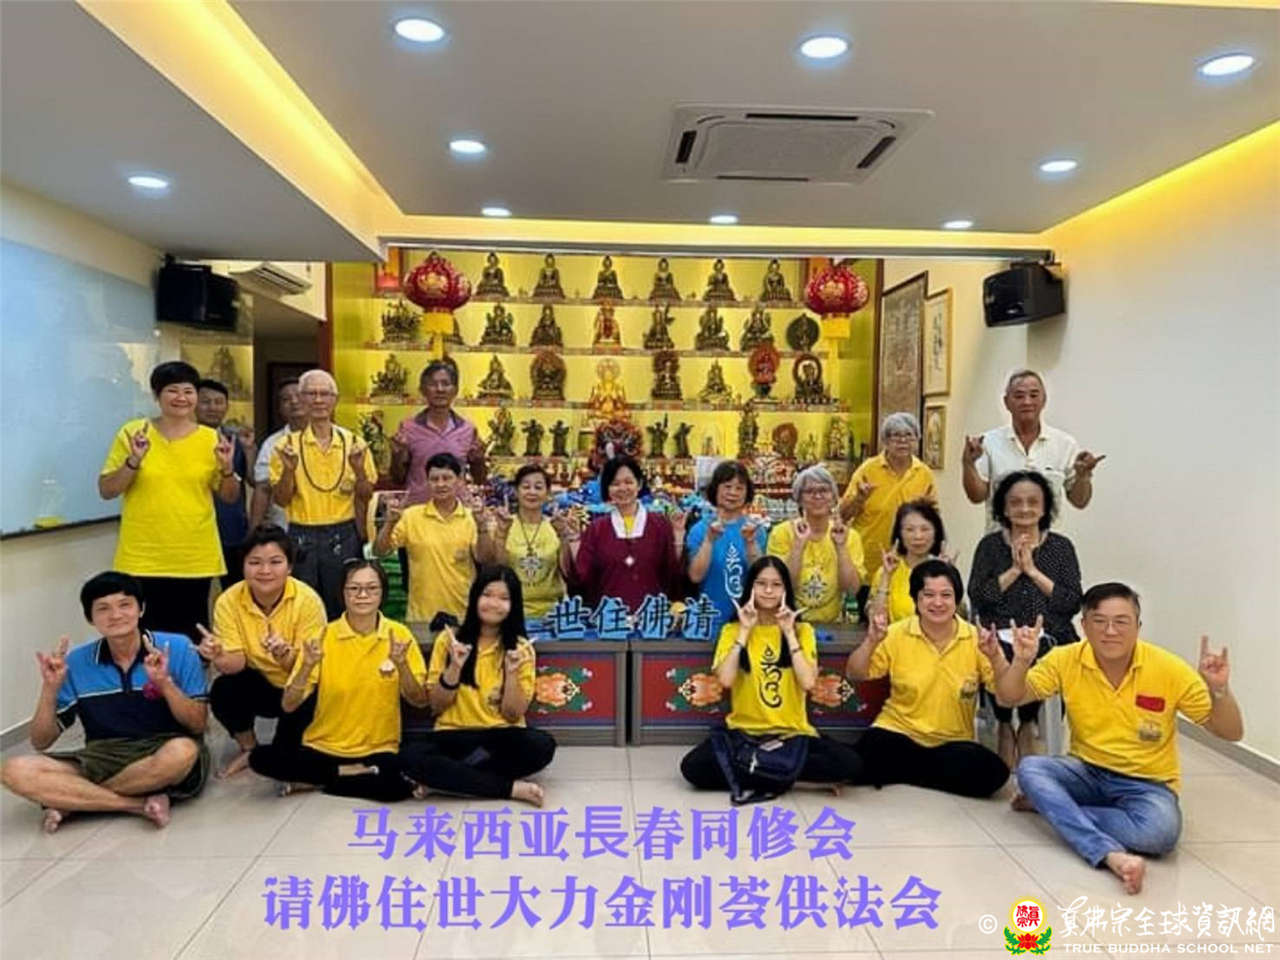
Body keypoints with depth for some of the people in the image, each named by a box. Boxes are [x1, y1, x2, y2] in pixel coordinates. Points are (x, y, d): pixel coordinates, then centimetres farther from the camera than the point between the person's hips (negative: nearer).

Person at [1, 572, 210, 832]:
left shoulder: (177, 648, -6)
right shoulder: (76, 663, 2)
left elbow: (198, 725, -7)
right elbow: (41, 742, 5)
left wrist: (164, 682, -22)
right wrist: (50, 688, -11)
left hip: (163, 753, -2)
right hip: (103, 759, 3)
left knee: (182, 751, -38)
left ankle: (72, 800, -13)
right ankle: (141, 804, -19)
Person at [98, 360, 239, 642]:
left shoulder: (210, 439, 4)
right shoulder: (132, 432, 0)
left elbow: (230, 497, 8)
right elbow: (106, 491, 0)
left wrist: (227, 468, -12)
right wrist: (133, 461, -16)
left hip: (197, 560, 1)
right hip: (143, 559, -1)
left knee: (190, 637, 8)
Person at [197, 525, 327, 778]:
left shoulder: (307, 600, -24)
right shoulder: (229, 601, -17)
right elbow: (235, 664, -16)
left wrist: (285, 654, -45)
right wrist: (218, 656, -39)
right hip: (259, 685, 2)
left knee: (305, 702, -32)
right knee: (222, 691, -27)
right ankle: (248, 748, 7)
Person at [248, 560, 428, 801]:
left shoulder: (399, 634, -4)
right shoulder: (323, 636, -4)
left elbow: (419, 701, -5)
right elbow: (288, 706, -8)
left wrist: (402, 665, -21)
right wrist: (307, 666, -24)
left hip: (378, 749, -1)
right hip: (323, 747, 1)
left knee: (394, 785, -32)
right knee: (262, 758, -24)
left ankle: (312, 781, -7)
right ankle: (353, 774, -9)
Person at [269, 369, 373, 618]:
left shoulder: (353, 443, 2)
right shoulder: (288, 445, 0)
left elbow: (365, 497, 5)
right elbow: (281, 499, -1)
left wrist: (359, 470, -13)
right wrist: (289, 470, -18)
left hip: (343, 536, 1)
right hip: (301, 537, 0)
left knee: (342, 608, 8)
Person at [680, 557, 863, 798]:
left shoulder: (802, 629, 5)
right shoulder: (732, 630, 4)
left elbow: (808, 682, -11)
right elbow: (725, 679, -14)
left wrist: (789, 632, -10)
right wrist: (745, 631, -10)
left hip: (793, 732, 1)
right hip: (744, 731, 0)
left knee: (849, 764, -25)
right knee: (693, 766, -27)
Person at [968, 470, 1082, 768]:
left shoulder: (1061, 547, 11)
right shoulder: (990, 545, 10)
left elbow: (1073, 603, 0)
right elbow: (977, 595, -2)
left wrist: (1033, 570, -5)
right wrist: (1014, 570, -6)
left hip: (1048, 637, 0)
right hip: (999, 636, 0)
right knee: (1001, 657, -31)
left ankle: (1027, 725, -4)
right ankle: (1005, 726, -5)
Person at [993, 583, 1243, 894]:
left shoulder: (1170, 670, -14)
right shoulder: (1066, 660, -10)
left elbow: (1231, 732, -8)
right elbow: (1010, 697, -7)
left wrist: (1219, 690, -28)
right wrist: (1020, 661, -27)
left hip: (1146, 784, -1)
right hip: (1086, 772, 2)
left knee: (1161, 830, -34)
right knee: (1030, 768, -27)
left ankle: (1052, 804, -16)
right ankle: (1111, 855, -37)